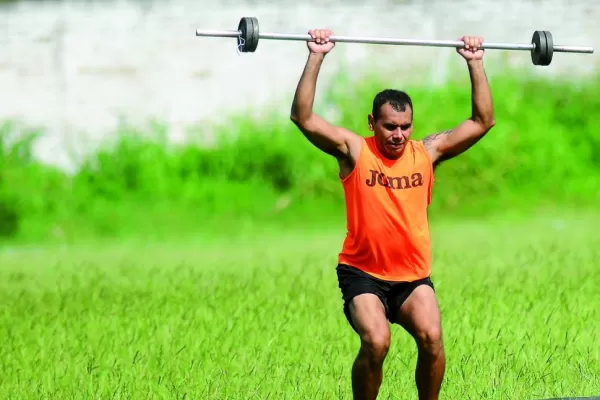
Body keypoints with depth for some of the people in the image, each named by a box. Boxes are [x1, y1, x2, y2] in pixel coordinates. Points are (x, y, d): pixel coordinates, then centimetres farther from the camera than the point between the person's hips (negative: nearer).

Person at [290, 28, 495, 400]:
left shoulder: (428, 152, 5)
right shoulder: (354, 151, -2)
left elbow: (483, 121, 10)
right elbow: (304, 117, -12)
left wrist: (475, 64, 5)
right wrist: (316, 57, -15)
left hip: (413, 275, 3)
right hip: (363, 273, -3)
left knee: (432, 338, -22)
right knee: (376, 342, -25)